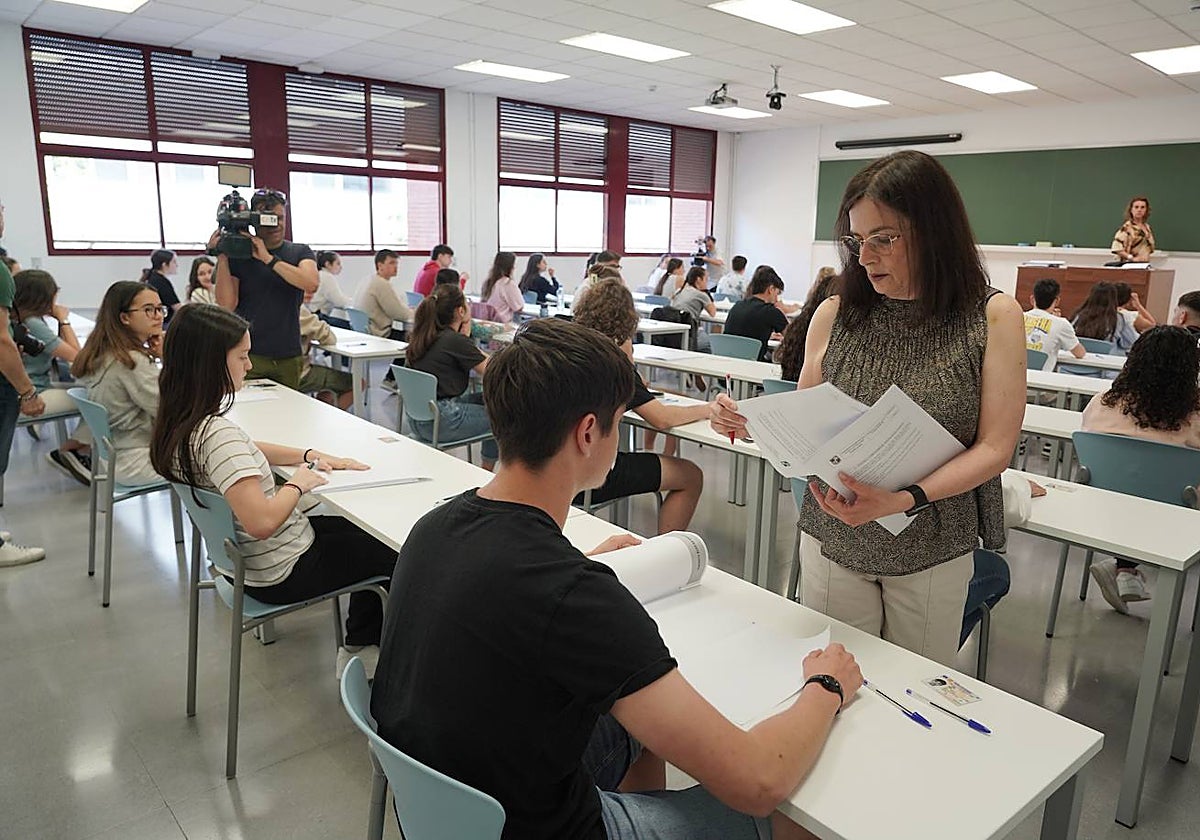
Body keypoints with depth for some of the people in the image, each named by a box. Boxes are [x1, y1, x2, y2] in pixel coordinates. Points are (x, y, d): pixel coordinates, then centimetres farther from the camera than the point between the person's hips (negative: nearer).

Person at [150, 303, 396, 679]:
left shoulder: (180, 422, -2)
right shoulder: (216, 433, -32)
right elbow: (261, 520, -39)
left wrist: (310, 455, 3)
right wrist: (299, 483, -20)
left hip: (241, 554, 9)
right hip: (281, 571, -9)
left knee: (369, 532, 24)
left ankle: (360, 647, 31)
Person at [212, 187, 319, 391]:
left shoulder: (300, 252, 7)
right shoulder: (238, 255, 4)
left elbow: (311, 283, -14)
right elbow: (227, 305, -5)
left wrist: (268, 259, -17)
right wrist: (222, 257, -11)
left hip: (289, 357, 1)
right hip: (249, 356, -1)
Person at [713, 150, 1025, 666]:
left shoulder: (993, 316, -5)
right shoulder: (835, 315, -1)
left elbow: (995, 447, -9)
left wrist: (903, 500, -23)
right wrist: (752, 424, -14)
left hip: (934, 551, -1)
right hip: (833, 541, 1)